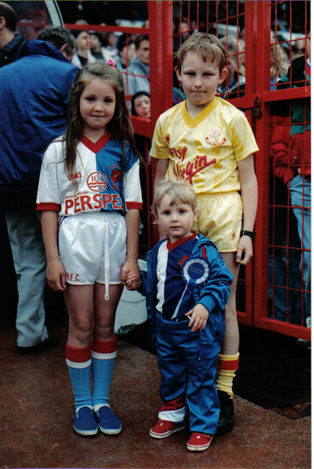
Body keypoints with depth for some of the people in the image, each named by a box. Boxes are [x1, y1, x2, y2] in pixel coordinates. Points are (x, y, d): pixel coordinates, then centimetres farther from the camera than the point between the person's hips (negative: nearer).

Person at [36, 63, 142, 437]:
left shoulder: (123, 151, 5)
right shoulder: (59, 150, 2)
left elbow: (132, 206, 3)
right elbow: (49, 208, 0)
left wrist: (132, 258, -2)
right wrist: (52, 258, -6)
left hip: (114, 243, 1)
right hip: (75, 243, -1)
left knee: (105, 324, 10)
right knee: (81, 326, 5)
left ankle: (102, 400, 24)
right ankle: (82, 403, 22)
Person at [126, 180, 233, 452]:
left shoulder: (204, 250, -14)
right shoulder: (157, 252, 6)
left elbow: (222, 280, -16)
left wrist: (206, 304, -28)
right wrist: (139, 282, 2)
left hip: (198, 330, -6)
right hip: (165, 328, 6)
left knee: (201, 379, 6)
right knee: (170, 376, 21)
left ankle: (203, 426, 21)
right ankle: (172, 415, 41)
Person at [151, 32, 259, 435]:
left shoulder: (232, 118, 0)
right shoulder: (167, 121, 8)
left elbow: (248, 178, 1)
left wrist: (247, 231, -5)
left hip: (222, 219, -3)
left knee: (222, 305, 4)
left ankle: (224, 390, 17)